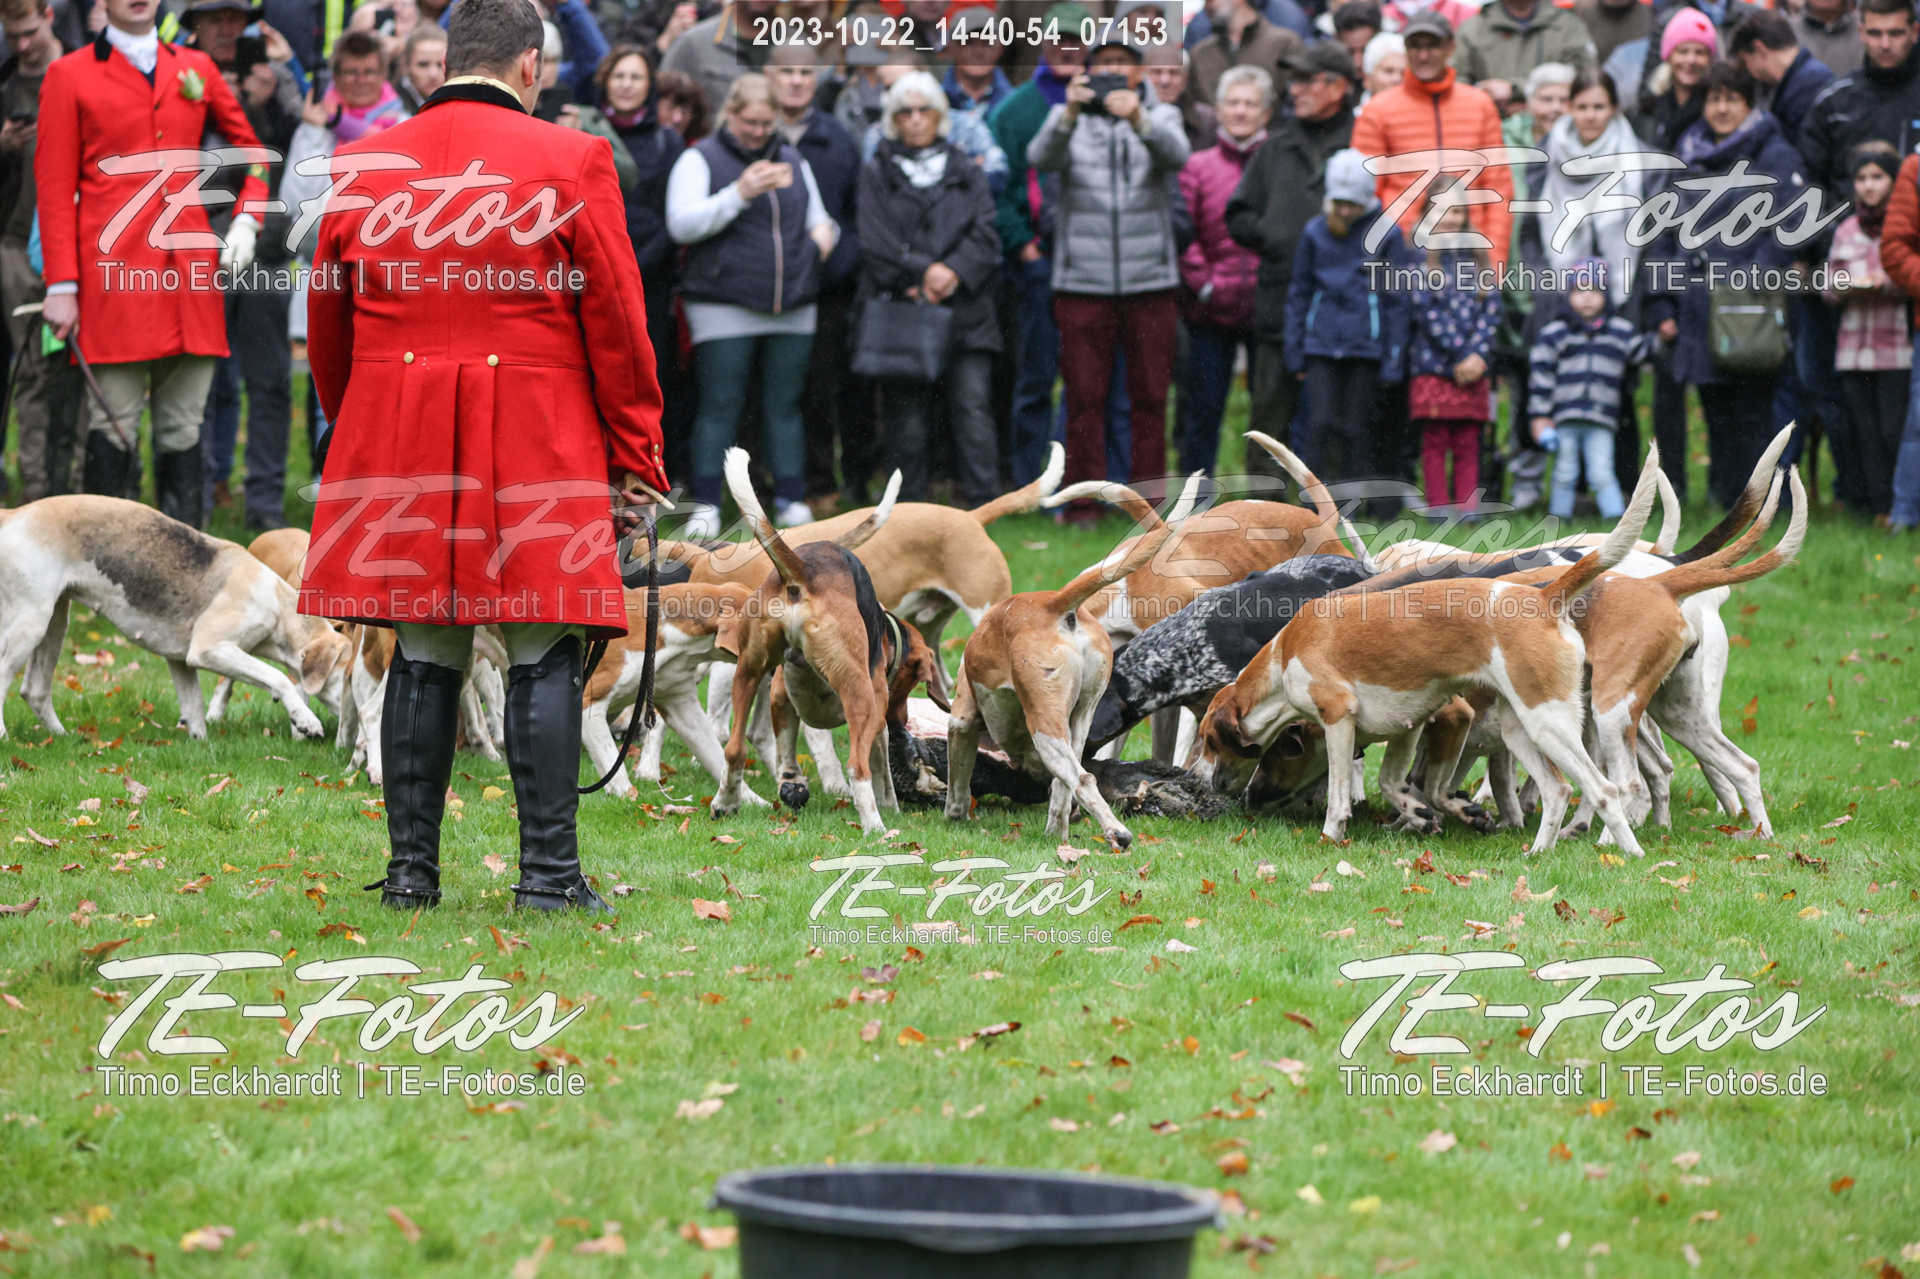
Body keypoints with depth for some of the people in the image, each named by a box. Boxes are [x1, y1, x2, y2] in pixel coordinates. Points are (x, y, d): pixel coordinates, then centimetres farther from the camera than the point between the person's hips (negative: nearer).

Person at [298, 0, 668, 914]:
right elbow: (615, 324, -1)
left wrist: (357, 432, 28)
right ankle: (548, 871, -2)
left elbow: (327, 329, 15)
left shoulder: (362, 168, 7)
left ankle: (411, 871, 10)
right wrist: (634, 454, 7)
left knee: (424, 657, 9)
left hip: (397, 446, 3)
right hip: (537, 451, -3)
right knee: (543, 659, 1)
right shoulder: (571, 162, -3)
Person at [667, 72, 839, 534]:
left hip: (792, 306, 4)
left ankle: (790, 500, 10)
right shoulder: (700, 160, 1)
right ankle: (706, 506, -3)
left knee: (785, 405, 5)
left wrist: (823, 232, 4)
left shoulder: (792, 162, 17)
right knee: (720, 406, -6)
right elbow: (681, 224, -11)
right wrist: (739, 195, -20)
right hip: (724, 306, -4)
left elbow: (817, 217, 29)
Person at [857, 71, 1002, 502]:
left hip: (964, 311, 1)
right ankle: (909, 508, 4)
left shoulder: (965, 172, 16)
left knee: (973, 404, -8)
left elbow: (985, 235, 5)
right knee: (906, 411, -2)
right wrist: (921, 274, -11)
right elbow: (875, 241, 0)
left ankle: (984, 502, -9)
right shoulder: (877, 173, 11)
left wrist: (954, 271, -12)